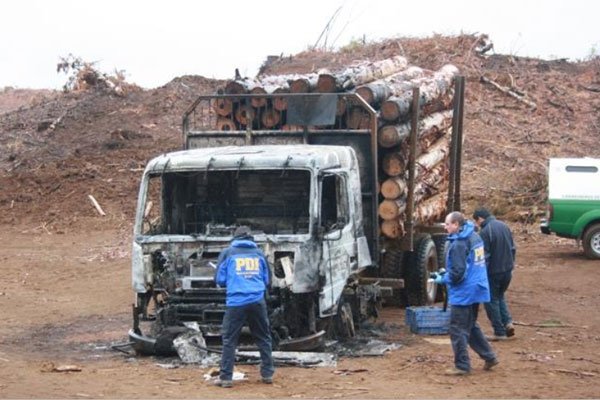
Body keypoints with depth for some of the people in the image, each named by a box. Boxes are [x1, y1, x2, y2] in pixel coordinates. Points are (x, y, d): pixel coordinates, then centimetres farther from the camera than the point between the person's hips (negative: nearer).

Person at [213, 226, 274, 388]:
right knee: (263, 338, 14)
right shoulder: (259, 253, 12)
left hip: (236, 302, -2)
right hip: (257, 301, 2)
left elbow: (220, 280, 6)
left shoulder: (228, 253, 6)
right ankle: (267, 374, 16)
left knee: (229, 340, 3)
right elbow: (266, 280, 18)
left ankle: (226, 377, -1)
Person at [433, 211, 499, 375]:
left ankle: (462, 366, 5)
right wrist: (447, 272, 17)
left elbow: (457, 273, -22)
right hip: (476, 289, 10)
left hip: (464, 293, -10)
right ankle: (489, 357, 24)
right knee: (471, 326, 22)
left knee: (458, 330, 0)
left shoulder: (458, 244, -20)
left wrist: (442, 279, -5)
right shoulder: (474, 237, 9)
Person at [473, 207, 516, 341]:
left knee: (491, 301, 6)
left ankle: (500, 332, 8)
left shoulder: (485, 231, -18)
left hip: (493, 272, -7)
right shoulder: (504, 226, 7)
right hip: (507, 270, 7)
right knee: (500, 296, 25)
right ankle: (508, 322, 8)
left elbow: (484, 256, -19)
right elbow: (513, 248, 14)